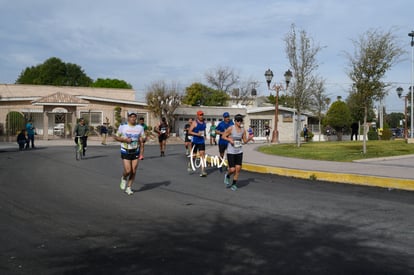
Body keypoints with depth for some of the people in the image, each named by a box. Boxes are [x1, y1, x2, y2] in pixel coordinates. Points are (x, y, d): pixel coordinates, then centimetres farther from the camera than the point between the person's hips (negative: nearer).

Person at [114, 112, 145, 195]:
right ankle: (124, 178, 24)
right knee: (127, 171, -11)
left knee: (133, 171, 1)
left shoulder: (140, 127, 2)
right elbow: (116, 137, 0)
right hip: (125, 151, -3)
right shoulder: (123, 127, -5)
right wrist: (125, 139, -17)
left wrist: (142, 139, -15)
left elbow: (143, 137, 10)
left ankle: (128, 187, 18)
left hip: (136, 151, 3)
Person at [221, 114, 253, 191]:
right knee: (232, 169, -6)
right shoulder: (231, 128, -9)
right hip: (231, 152, -4)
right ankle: (227, 176, 29)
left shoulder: (243, 130, 2)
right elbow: (223, 136, -1)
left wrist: (249, 138, -12)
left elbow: (245, 141, 9)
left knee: (238, 169, -1)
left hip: (239, 152, 4)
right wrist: (229, 139, -18)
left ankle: (234, 184, 17)